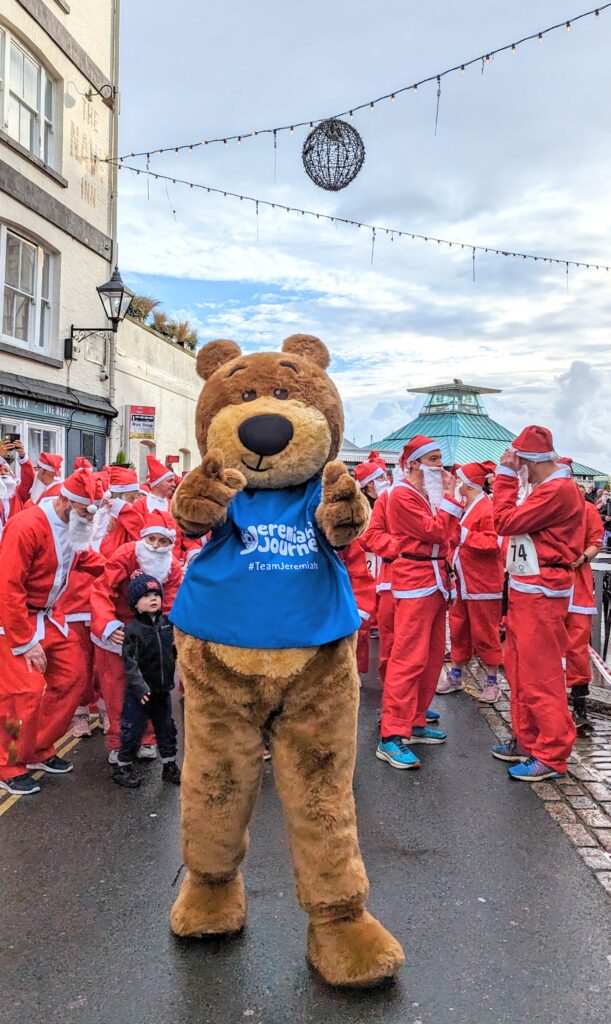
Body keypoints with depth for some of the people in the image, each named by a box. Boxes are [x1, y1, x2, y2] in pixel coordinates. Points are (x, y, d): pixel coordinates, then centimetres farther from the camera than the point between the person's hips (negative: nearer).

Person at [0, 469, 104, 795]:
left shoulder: (73, 528, 0)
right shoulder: (27, 527, -25)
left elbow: (86, 558, 16)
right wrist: (26, 642, -22)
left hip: (49, 617, 9)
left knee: (68, 679, 9)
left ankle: (39, 751, 26)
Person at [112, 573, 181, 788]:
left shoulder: (167, 623, 1)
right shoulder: (132, 629, -15)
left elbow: (173, 652, 13)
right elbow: (130, 662, -19)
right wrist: (139, 685, -27)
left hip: (163, 688, 5)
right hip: (139, 691, -5)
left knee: (166, 728, 14)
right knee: (133, 729, 4)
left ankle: (170, 766, 28)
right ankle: (122, 767, 21)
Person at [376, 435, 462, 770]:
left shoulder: (430, 493, 17)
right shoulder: (402, 495, -9)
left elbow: (449, 536, 14)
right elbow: (434, 531, -16)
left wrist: (448, 496, 9)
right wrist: (447, 497, -9)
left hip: (436, 579, 9)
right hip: (415, 580, -9)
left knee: (432, 656, 12)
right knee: (409, 658, -12)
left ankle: (415, 723, 22)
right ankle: (391, 736, -10)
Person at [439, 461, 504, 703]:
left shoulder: (487, 509, -16)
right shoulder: (464, 507, 11)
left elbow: (493, 543, -23)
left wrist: (464, 535, -24)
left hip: (482, 584, -8)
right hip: (462, 582, 9)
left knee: (485, 633, 1)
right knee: (459, 630, 15)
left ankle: (492, 682, 14)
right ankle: (456, 676, 27)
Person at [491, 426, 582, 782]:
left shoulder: (558, 490, -18)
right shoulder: (547, 488, 16)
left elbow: (506, 522, -19)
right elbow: (517, 522, 10)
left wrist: (506, 475, -13)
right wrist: (508, 479, 7)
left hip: (540, 595, -11)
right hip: (526, 592, 11)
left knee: (540, 675, -5)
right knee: (520, 669, 17)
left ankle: (552, 756, 5)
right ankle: (527, 741, 29)